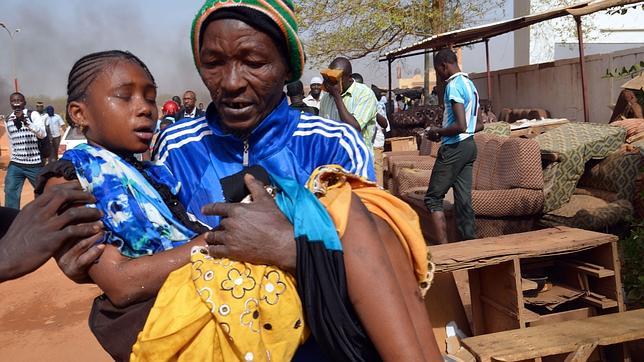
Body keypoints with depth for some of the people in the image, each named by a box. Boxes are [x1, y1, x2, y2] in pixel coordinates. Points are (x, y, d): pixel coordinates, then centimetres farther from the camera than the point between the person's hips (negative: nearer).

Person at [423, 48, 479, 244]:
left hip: (454, 148, -9)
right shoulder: (470, 84, 15)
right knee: (464, 199, 10)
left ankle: (443, 248, -4)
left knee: (433, 198, -2)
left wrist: (438, 132, -8)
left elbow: (461, 125, -24)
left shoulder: (453, 86, -15)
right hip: (469, 145, 9)